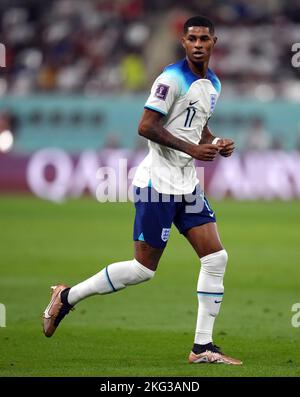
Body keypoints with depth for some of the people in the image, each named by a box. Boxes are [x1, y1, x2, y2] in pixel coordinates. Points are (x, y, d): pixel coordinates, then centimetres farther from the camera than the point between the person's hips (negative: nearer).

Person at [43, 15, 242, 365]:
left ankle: (203, 347, 3)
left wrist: (216, 144, 8)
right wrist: (192, 148, -21)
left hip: (187, 185, 8)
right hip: (158, 183, -8)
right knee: (143, 268, -5)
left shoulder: (212, 84, 13)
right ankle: (67, 297, 12)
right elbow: (146, 127, -20)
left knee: (216, 258, -1)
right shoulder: (173, 79, -14)